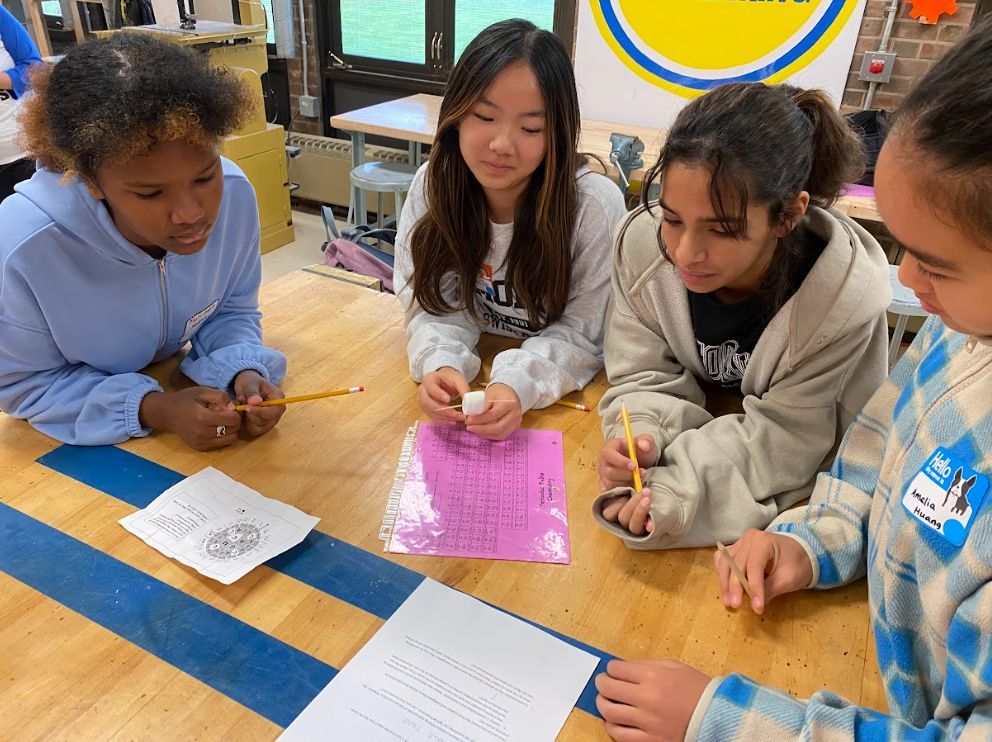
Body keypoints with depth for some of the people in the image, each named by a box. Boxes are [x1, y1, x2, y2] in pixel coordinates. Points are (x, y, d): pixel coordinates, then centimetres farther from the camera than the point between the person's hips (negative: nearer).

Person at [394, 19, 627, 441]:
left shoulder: (596, 206, -20)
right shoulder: (431, 186, -10)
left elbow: (582, 334, -15)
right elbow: (437, 308, -6)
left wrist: (517, 385, -33)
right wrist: (440, 363, -27)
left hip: (562, 396, 0)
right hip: (468, 380, 1)